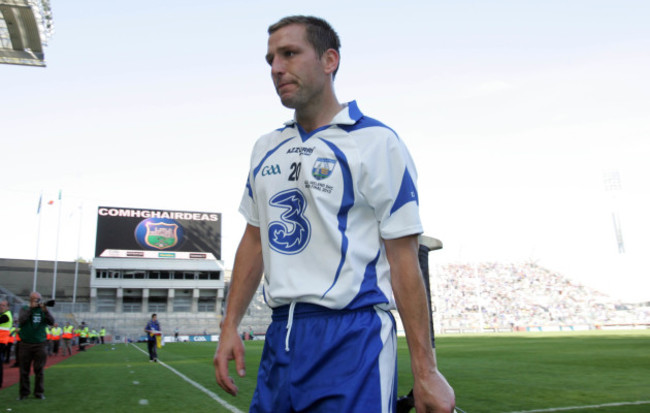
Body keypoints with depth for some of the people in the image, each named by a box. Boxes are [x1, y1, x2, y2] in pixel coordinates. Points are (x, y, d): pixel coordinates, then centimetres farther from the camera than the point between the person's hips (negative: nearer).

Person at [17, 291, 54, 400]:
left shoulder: (43, 310, 6)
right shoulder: (24, 309, 4)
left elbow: (51, 322, -6)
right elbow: (21, 320, -13)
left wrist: (45, 310, -20)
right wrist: (30, 308, -18)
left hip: (40, 344, 1)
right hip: (25, 345, -1)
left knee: (39, 370, 3)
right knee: (24, 370, 4)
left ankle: (39, 392, 12)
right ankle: (23, 393, 14)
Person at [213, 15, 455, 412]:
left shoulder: (375, 142, -7)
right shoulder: (266, 149, 13)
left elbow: (403, 259, -9)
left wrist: (425, 372, -9)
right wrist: (230, 326, 12)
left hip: (352, 339, -6)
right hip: (281, 336, 6)